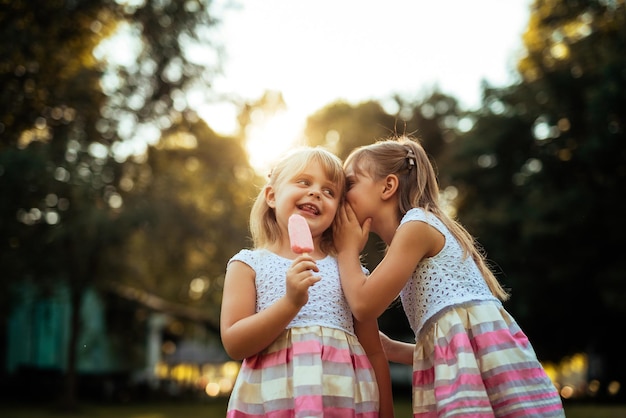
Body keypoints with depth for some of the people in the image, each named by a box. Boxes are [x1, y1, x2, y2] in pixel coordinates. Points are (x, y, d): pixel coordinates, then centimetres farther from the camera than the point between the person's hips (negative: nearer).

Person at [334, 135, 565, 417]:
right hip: (459, 362, 9)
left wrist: (347, 250, 7)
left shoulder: (417, 225, -4)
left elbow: (364, 305, -8)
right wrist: (391, 349, 19)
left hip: (478, 349, -9)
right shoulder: (404, 243, 24)